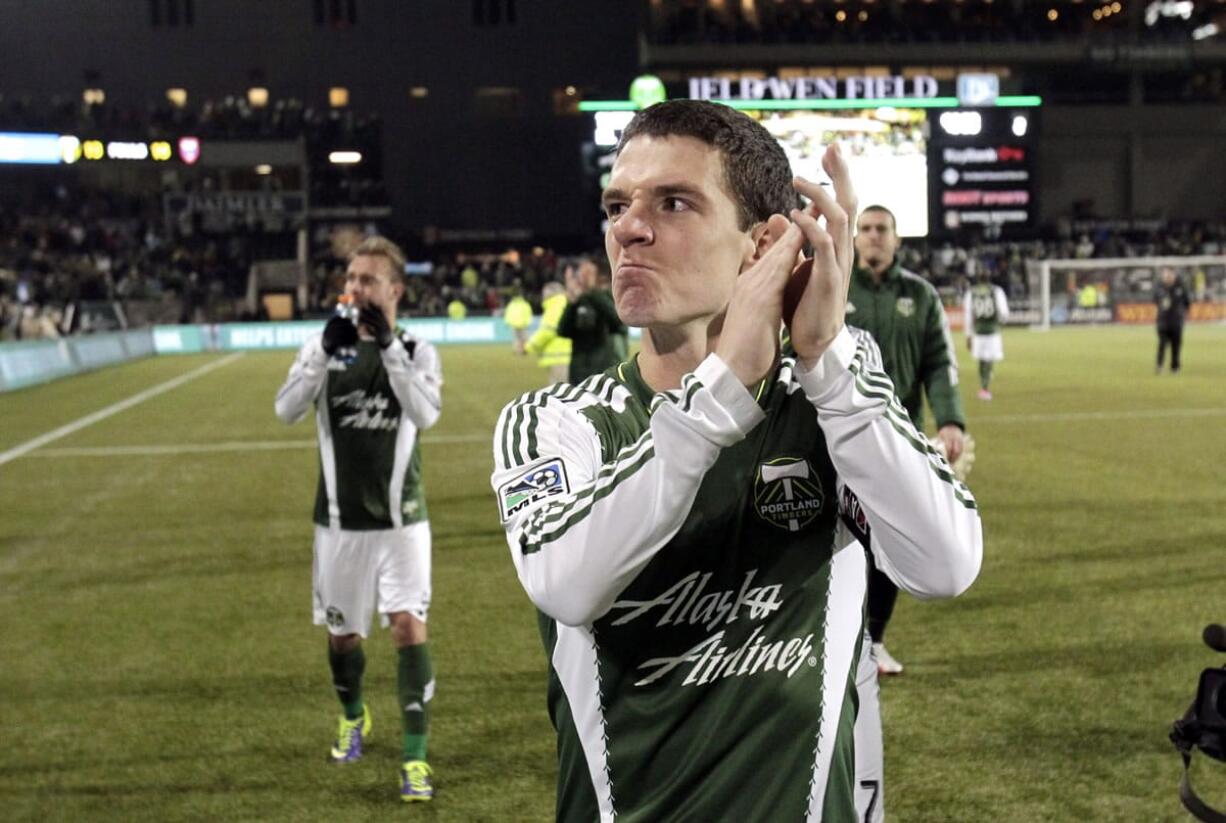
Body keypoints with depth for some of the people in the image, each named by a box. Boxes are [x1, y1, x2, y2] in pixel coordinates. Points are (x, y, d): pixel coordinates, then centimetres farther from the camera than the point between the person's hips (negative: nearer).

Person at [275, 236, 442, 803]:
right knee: (341, 633, 13)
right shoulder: (325, 346, 0)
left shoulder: (417, 352, -2)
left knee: (408, 627, -13)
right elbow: (286, 411, -13)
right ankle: (352, 717, 43)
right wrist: (326, 351, -25)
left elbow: (426, 414, -21)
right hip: (340, 521, 2)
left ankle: (415, 758, -8)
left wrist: (389, 345, -26)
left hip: (400, 518, -2)